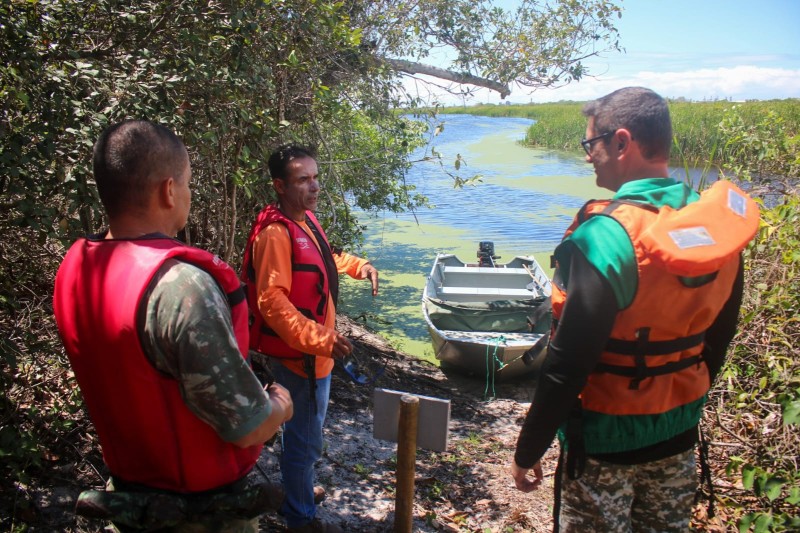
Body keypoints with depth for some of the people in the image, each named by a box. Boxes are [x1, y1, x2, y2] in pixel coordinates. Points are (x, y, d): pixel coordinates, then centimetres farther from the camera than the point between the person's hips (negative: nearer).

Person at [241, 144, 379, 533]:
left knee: (302, 431, 26)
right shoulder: (275, 233, -24)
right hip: (298, 355, -9)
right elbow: (272, 301, -29)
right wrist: (320, 340, -34)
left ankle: (297, 491, 48)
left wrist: (358, 266, 9)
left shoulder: (305, 219, 5)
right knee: (306, 438, 7)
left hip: (314, 350, 9)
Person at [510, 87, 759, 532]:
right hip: (678, 435, 7)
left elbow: (567, 366, -25)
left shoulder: (607, 237, -26)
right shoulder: (718, 226, -3)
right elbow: (718, 338, 7)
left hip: (605, 442, -6)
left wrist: (527, 450, -14)